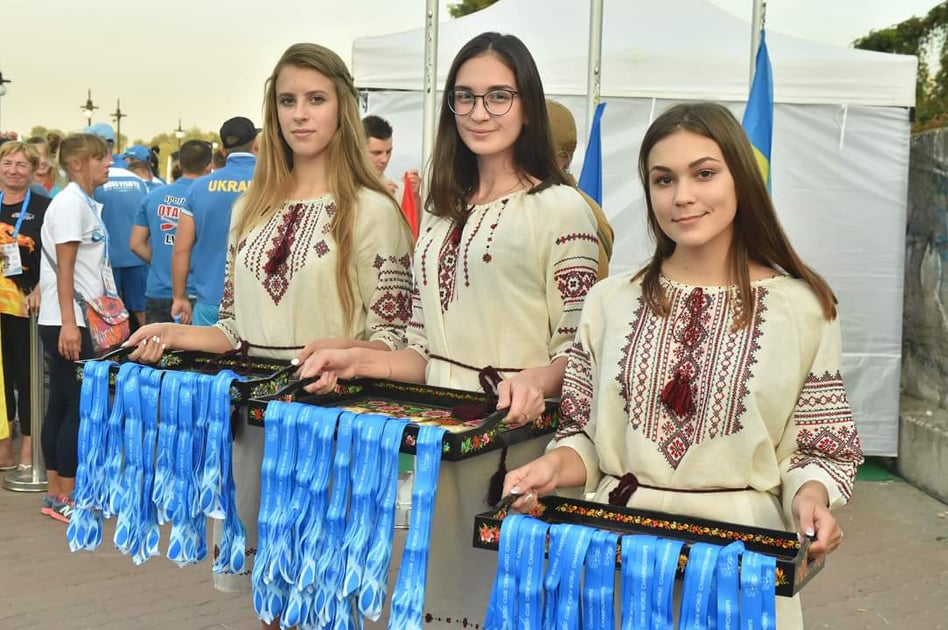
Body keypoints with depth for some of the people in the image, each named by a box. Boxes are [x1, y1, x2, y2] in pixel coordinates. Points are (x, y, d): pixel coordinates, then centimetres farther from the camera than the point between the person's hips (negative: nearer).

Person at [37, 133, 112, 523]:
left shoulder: (87, 203, 14)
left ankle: (55, 493, 18)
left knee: (62, 405, 11)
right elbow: (63, 268, -17)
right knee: (79, 406, -5)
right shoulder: (70, 203, -12)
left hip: (80, 319, 9)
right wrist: (68, 323, -21)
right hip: (67, 321, -9)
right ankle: (64, 499, 3)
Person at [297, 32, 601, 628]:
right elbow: (430, 351, 14)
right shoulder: (442, 213, 13)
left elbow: (580, 349, -9)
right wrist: (358, 362, -2)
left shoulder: (561, 208, -7)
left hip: (515, 436, -6)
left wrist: (534, 382, -29)